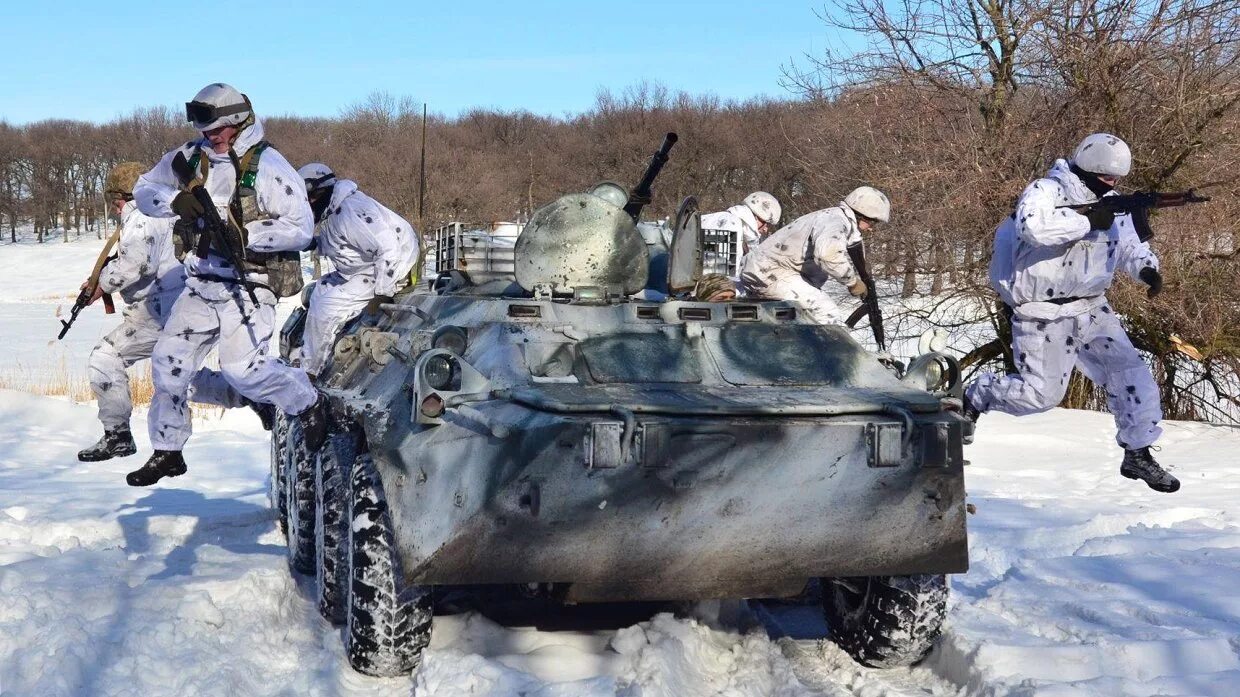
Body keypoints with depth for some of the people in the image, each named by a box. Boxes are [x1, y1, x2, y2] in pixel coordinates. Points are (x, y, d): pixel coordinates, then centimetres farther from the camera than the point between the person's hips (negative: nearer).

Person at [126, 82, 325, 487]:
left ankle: (309, 403, 7)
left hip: (248, 286, -7)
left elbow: (301, 229, -16)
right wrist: (176, 200, -10)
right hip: (201, 284, 7)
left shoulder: (267, 166, -13)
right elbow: (143, 191, 12)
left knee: (242, 369, -20)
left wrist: (244, 235, -25)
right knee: (168, 363, 6)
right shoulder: (191, 157, 5)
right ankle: (167, 452, 23)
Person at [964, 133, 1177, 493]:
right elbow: (1033, 227, -34)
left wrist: (1147, 268, -9)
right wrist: (1088, 221, -28)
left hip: (1092, 309, 7)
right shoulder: (1045, 191, -14)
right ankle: (974, 397, 21)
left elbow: (1130, 246, 15)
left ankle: (1138, 453, 9)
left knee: (1130, 372, -3)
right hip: (1045, 314, -7)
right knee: (1041, 393, -5)